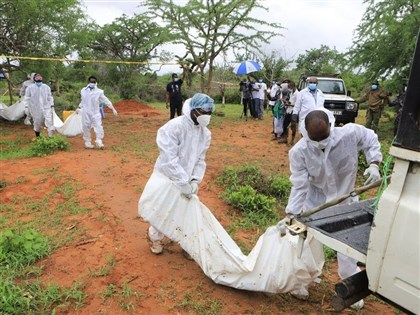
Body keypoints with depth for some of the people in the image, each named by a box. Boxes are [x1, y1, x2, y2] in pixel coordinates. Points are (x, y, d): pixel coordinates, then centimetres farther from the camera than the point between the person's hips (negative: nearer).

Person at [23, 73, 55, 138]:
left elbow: (50, 97, 14)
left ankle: (51, 137, -17)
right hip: (36, 109, -1)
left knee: (49, 122, -14)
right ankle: (37, 136, 30)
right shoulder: (30, 88, 2)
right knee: (37, 123, 9)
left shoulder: (46, 87, 10)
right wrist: (26, 108, -3)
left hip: (46, 108, 1)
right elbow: (27, 98, 3)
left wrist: (52, 106, 10)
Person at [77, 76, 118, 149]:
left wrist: (113, 109, -4)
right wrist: (79, 108, 28)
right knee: (86, 128, 5)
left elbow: (106, 101, -2)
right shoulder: (83, 91, 5)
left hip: (95, 113, -2)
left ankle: (99, 142, -2)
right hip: (86, 113, 2)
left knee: (98, 127, -12)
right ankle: (87, 143, 17)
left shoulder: (99, 92, -4)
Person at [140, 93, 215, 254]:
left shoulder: (206, 133, -3)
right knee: (162, 209, 6)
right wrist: (184, 182, -27)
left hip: (186, 180, 6)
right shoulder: (174, 127, -26)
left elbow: (200, 160, 2)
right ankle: (155, 237, 36)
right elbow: (169, 159, -28)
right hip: (166, 176, -5)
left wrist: (195, 180, -12)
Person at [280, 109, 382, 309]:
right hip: (315, 203, 0)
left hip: (345, 202, 1)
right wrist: (290, 214, -29)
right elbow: (299, 186, -24)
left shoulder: (351, 133, -26)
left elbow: (371, 141, -4)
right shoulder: (299, 152, -28)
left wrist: (373, 164, -19)